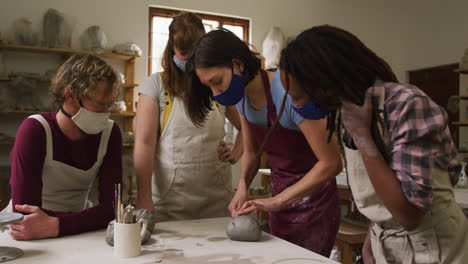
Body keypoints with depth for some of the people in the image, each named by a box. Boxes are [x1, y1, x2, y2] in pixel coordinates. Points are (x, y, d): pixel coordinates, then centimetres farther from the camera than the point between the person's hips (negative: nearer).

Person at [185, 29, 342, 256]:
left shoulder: (288, 92, -27)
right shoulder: (243, 95, -2)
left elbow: (331, 163, -25)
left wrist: (277, 201, -24)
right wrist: (242, 188, -11)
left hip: (313, 199, -7)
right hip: (280, 197, 7)